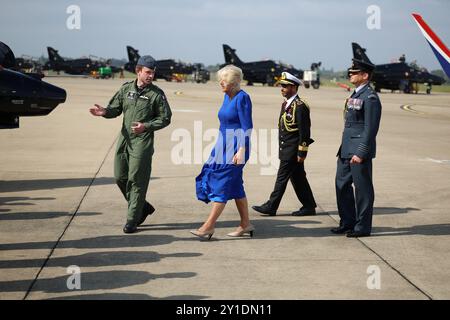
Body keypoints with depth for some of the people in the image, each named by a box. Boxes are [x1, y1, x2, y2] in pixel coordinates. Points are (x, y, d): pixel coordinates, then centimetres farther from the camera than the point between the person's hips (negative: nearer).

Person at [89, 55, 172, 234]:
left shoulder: (157, 94, -4)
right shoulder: (126, 89, 7)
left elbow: (165, 118, -2)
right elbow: (115, 109, 10)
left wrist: (145, 126, -15)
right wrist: (104, 112, -12)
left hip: (142, 142, -5)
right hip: (124, 139, 5)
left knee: (136, 180, -5)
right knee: (120, 177, 9)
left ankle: (132, 220, 3)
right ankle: (143, 208, 27)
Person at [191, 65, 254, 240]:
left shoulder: (242, 98, -14)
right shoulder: (227, 96, 12)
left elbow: (247, 127, -18)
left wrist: (241, 150, -22)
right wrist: (219, 146, 23)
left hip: (236, 146, -9)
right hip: (224, 145, 9)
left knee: (222, 185, -8)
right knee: (235, 186, 12)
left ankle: (208, 226, -6)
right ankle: (246, 225, 19)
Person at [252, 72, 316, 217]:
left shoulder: (300, 106, -15)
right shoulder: (286, 104, 14)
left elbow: (304, 131, -17)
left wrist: (302, 152, -18)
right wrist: (281, 149, 20)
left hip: (293, 150, -9)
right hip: (286, 149, 9)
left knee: (282, 177, -5)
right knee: (298, 178, 12)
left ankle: (271, 206, -1)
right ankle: (309, 206, 18)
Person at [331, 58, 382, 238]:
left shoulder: (370, 97, -14)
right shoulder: (355, 95, 16)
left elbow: (371, 128, -18)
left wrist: (360, 153, -21)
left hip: (359, 151, -10)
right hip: (346, 149, 10)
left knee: (363, 189, -1)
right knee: (342, 184, 14)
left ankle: (363, 227, 8)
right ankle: (347, 223, 24)